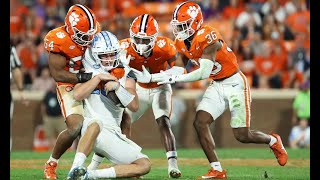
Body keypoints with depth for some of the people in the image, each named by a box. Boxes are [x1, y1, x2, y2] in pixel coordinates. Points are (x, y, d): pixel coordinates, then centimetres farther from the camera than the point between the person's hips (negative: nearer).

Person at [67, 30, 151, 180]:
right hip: (91, 128, -4)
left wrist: (117, 87, -17)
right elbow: (77, 95, -14)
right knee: (96, 123, -40)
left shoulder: (125, 75, 9)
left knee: (144, 165, -10)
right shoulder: (90, 71, 6)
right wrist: (98, 78, -14)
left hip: (114, 134, 4)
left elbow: (134, 106, -6)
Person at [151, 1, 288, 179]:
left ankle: (273, 141, 28)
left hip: (234, 83, -7)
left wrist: (175, 78, -33)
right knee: (200, 122, -10)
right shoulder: (182, 43, -2)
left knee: (242, 135, -4)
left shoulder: (207, 37, -27)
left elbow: (204, 73, -32)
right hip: (216, 86, 7)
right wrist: (166, 77, -14)